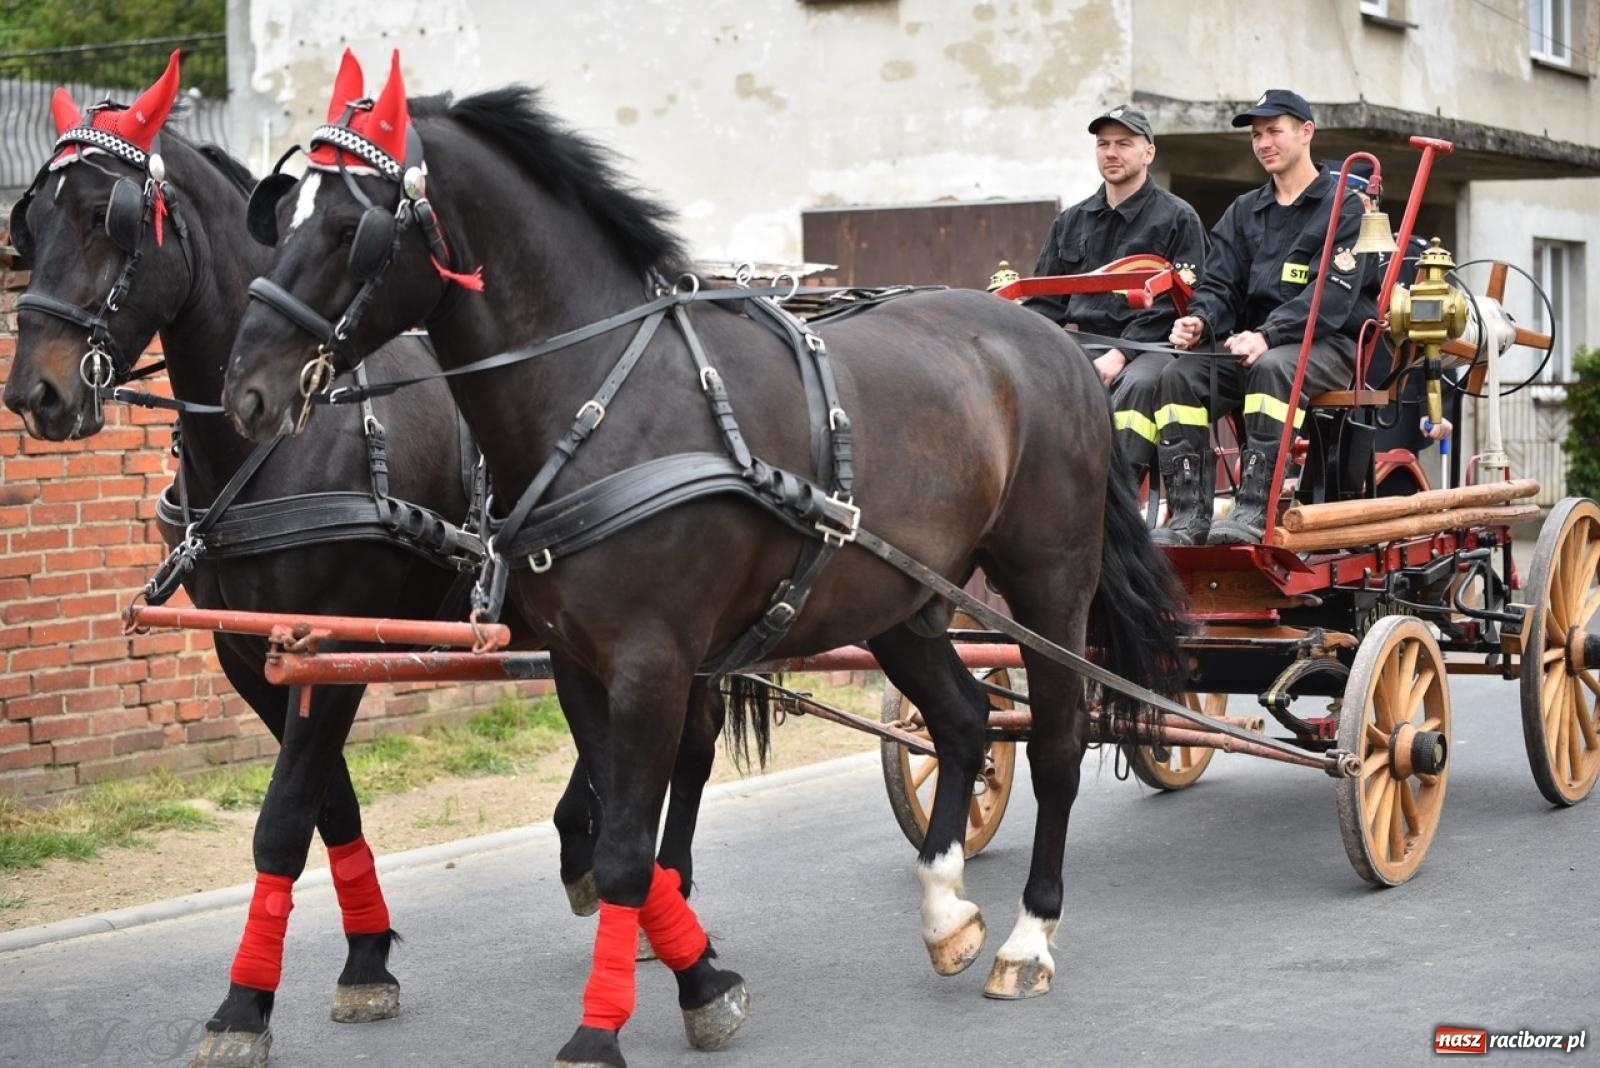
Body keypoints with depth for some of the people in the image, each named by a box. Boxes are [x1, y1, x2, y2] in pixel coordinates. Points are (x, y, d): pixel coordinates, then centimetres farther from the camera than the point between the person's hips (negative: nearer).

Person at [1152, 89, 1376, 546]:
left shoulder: (1345, 203, 0)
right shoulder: (1243, 212, 20)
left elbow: (1333, 291, -13)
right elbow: (1220, 283, 11)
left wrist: (1267, 335, -26)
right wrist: (1200, 320, -14)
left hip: (1330, 342, -6)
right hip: (1253, 343, 6)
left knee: (1272, 368, -38)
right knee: (1179, 376, -21)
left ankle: (1253, 511, -42)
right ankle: (1189, 516, -27)